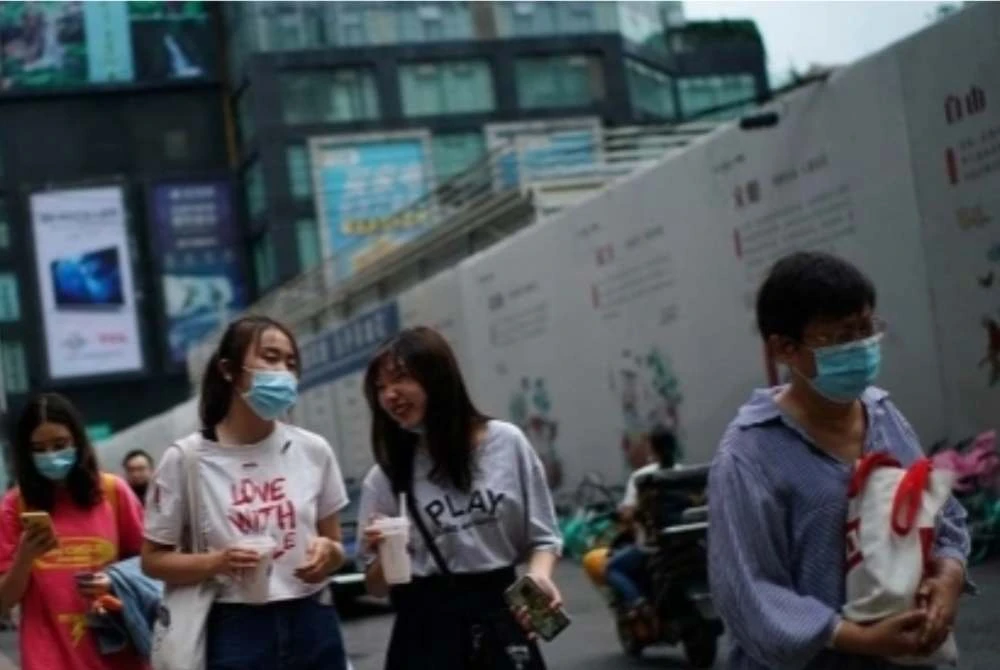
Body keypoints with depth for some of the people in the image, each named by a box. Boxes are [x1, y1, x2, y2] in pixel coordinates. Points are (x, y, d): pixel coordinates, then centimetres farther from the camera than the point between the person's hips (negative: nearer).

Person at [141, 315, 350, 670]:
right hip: (237, 633, -3)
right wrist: (218, 562, -17)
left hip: (312, 627, 3)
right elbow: (153, 559, 1)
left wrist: (328, 553, -11)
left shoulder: (313, 451, 4)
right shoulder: (186, 459, -5)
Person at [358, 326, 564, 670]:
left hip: (501, 620, 0)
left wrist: (539, 574, -14)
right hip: (428, 632, 0)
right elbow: (377, 586, 7)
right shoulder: (384, 478, 1)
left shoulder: (506, 442, 1)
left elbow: (541, 535, 8)